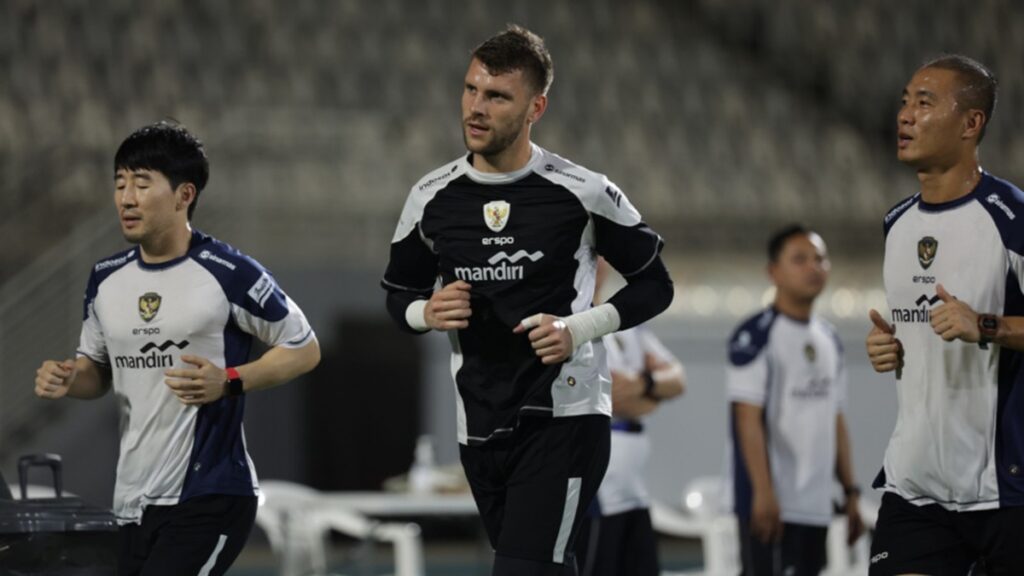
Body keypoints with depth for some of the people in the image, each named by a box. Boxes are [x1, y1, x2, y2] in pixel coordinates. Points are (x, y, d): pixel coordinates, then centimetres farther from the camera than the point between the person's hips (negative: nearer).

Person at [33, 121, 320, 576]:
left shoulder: (227, 273, -10)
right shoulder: (106, 279, 9)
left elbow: (304, 349, -3)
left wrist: (230, 382, -18)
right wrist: (70, 380, -2)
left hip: (210, 499, -7)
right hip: (134, 502, 7)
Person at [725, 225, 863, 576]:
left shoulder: (829, 340, 16)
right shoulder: (755, 336, -8)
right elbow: (748, 418, -14)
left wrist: (850, 491, 14)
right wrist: (763, 491, -21)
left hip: (816, 505, 8)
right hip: (772, 505, -8)